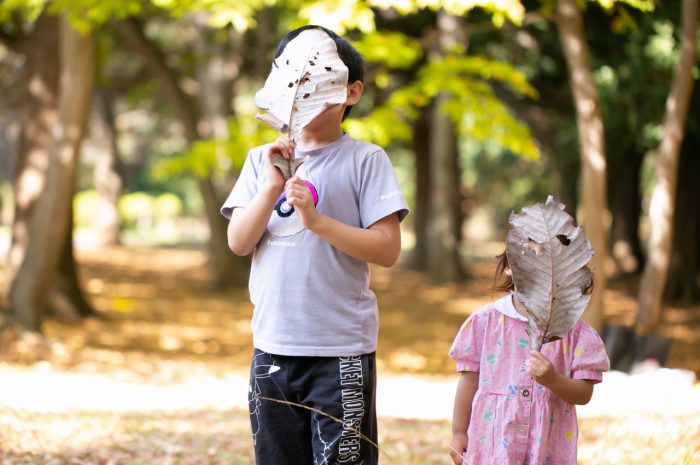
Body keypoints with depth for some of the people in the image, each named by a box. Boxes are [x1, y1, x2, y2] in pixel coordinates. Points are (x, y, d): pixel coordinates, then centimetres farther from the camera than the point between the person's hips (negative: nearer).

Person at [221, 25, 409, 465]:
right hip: (272, 346, 4)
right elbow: (239, 243, 1)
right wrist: (272, 187, -14)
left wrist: (316, 220, -19)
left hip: (341, 351, -4)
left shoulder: (365, 160, -3)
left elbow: (388, 250, -9)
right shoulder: (262, 159, 10)